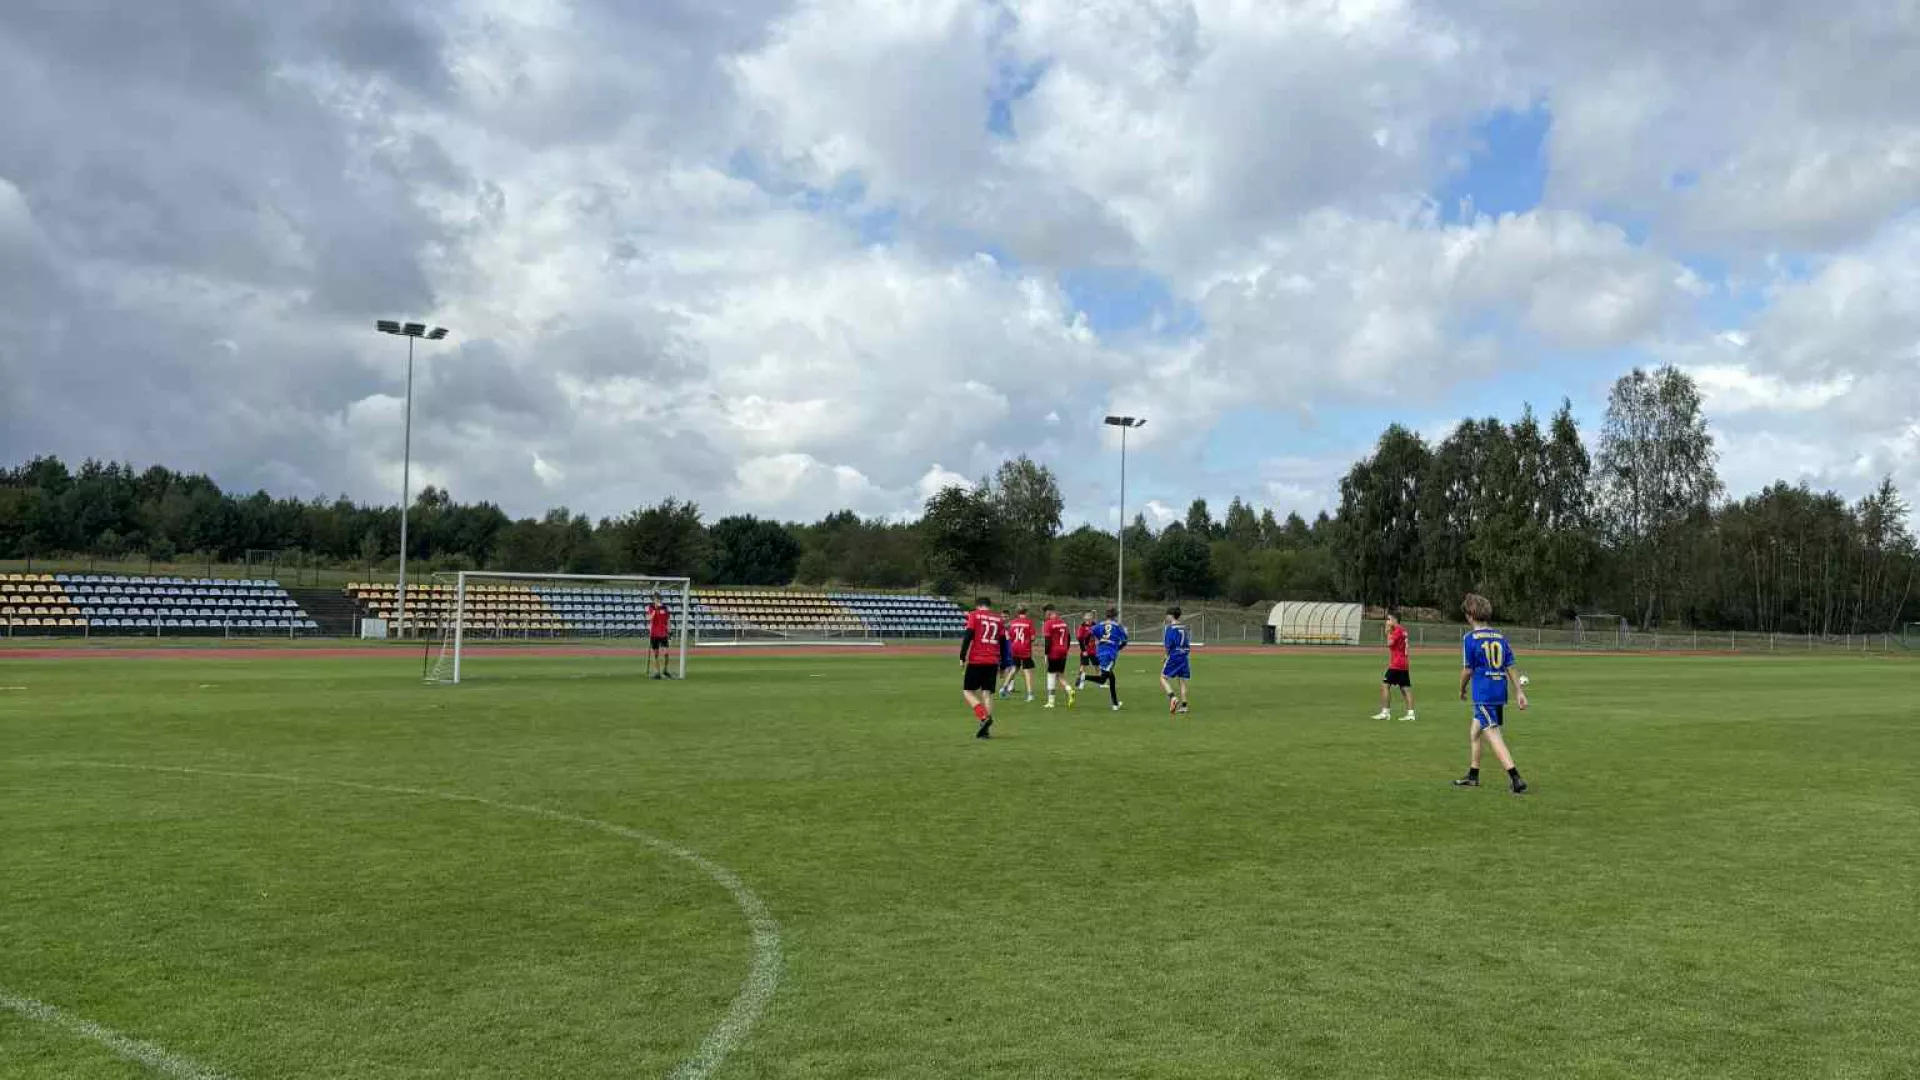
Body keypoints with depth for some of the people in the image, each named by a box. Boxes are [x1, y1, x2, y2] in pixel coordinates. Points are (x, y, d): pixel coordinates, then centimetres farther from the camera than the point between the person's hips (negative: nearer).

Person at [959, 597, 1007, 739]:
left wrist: (962, 657, -6)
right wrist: (1003, 665, 19)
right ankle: (985, 730, 0)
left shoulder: (974, 615, 3)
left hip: (976, 660, -4)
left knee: (967, 691, 4)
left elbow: (968, 636, -8)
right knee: (987, 694, 6)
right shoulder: (999, 619, 14)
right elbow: (1003, 642, 14)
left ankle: (984, 717, -18)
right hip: (993, 662, 4)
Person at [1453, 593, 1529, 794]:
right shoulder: (1500, 637, 9)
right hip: (1500, 692, 8)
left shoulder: (1470, 638, -8)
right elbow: (1510, 667, 7)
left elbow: (1467, 670, -6)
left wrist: (1462, 690, 10)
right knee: (1473, 731, 21)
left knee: (1493, 736, -9)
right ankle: (1473, 775, 31)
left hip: (1483, 693, -8)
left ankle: (1516, 779, -19)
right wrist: (1519, 692, 7)